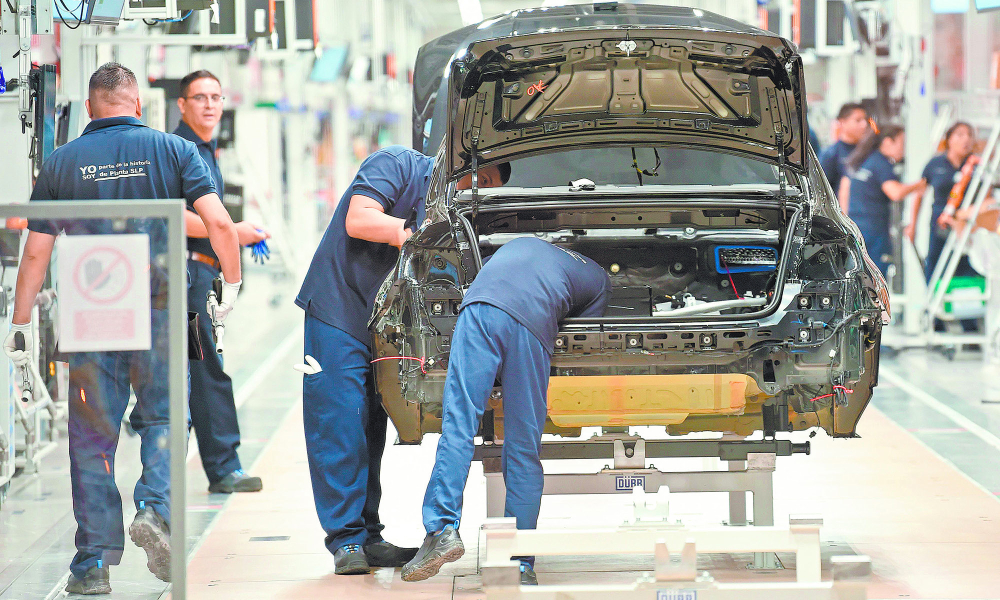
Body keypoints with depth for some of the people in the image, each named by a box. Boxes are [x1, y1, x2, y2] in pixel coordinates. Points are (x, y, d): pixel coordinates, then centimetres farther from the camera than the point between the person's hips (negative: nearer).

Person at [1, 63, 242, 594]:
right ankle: (156, 508, -10)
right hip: (158, 311, 0)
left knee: (92, 437, 6)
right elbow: (219, 223, -8)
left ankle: (94, 563, 5)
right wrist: (232, 283, 7)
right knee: (161, 417, 15)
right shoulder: (173, 151, 1)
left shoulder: (61, 163, 4)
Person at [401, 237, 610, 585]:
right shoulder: (599, 280, 33)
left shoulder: (521, 243, 43)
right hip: (532, 324, -1)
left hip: (479, 308, 1)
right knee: (523, 450, 4)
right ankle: (520, 563, 6)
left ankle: (442, 530, -20)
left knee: (458, 425, -4)